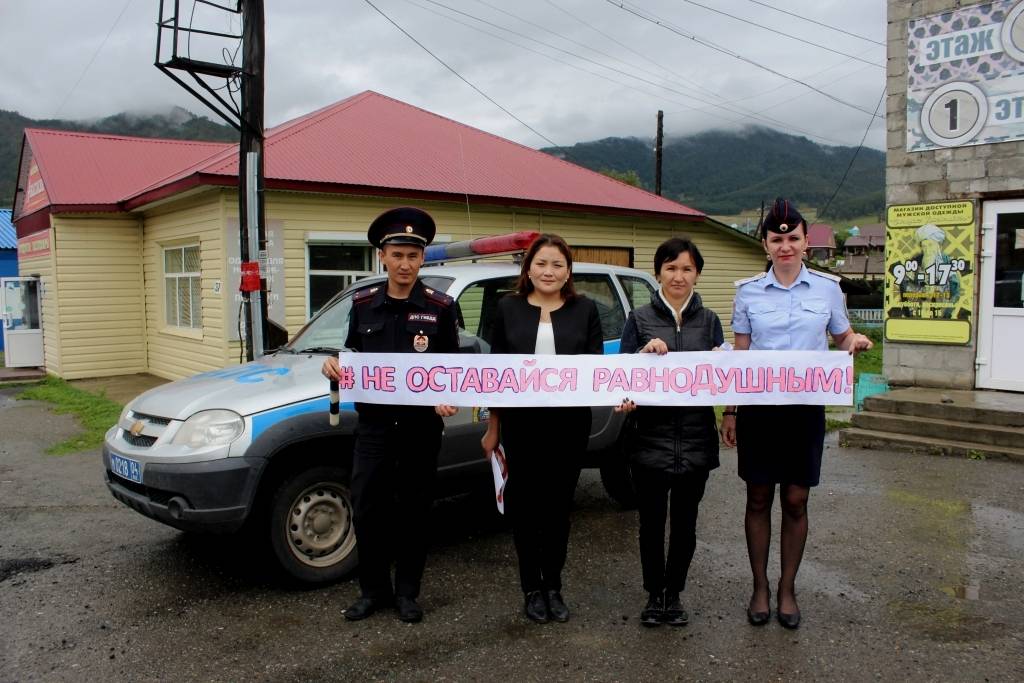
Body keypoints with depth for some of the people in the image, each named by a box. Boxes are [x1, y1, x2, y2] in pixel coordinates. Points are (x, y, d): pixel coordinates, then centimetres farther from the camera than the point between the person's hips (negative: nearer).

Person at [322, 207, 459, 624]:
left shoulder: (440, 307, -2)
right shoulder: (363, 303, 5)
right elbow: (354, 355, 14)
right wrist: (335, 365, -8)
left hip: (421, 425, -2)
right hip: (373, 422, 2)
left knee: (413, 511, 9)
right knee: (366, 510, 4)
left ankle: (407, 593, 25)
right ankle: (373, 590, 24)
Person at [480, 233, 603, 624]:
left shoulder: (585, 310, 5)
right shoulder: (509, 309, 4)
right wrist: (492, 428, 6)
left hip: (569, 422, 0)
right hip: (521, 422, 0)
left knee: (558, 506, 10)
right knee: (525, 505, 7)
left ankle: (553, 587, 25)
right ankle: (532, 589, 22)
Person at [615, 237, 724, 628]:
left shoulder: (709, 320, 7)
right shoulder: (640, 319, 1)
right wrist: (643, 354, -20)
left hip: (696, 437, 2)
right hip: (650, 437, -2)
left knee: (685, 522, 11)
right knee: (652, 521, 7)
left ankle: (674, 595, 27)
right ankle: (654, 595, 24)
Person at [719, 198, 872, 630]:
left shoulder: (827, 288, 2)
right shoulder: (748, 291, 2)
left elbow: (842, 337, 12)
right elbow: (738, 355, 5)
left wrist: (856, 342, -12)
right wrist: (730, 410, 3)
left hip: (806, 406, 0)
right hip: (759, 405, 0)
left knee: (796, 501, 6)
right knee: (759, 498, 7)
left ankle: (787, 589, 22)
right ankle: (760, 587, 21)